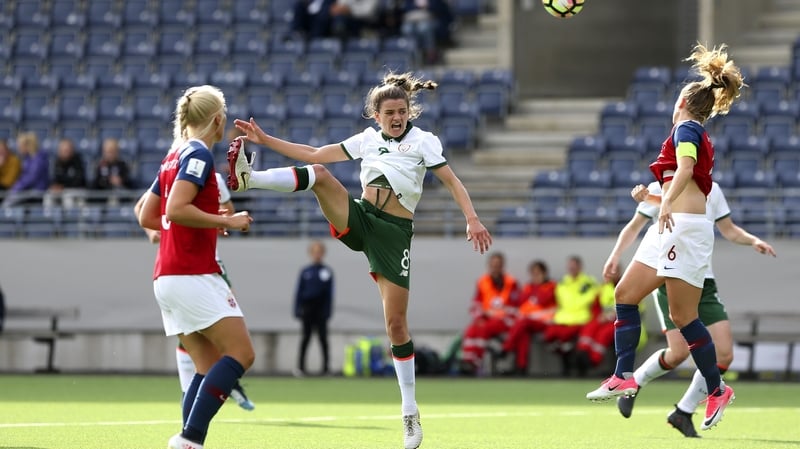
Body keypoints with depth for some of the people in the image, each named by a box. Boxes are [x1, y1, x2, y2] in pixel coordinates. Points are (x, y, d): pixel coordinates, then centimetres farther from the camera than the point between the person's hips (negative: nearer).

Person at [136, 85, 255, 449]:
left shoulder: (175, 156, 17)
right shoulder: (199, 154, -9)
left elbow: (147, 217, 22)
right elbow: (176, 209, -22)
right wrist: (225, 221, -13)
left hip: (166, 278, 9)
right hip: (193, 275, -9)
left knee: (210, 368, 8)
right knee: (241, 353, -11)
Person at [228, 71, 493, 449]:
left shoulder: (423, 141, 1)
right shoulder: (368, 139, 11)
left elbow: (452, 181, -4)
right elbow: (313, 154, 13)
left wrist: (472, 220, -19)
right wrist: (264, 140, 9)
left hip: (394, 233, -3)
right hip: (358, 219, 3)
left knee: (396, 322, -3)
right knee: (320, 174, -24)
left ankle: (410, 412, 7)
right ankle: (248, 178, -45)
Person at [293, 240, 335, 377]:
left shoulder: (327, 272, 4)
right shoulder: (305, 272, 7)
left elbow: (330, 293, 4)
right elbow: (299, 292, 8)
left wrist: (328, 311, -2)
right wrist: (297, 310, 2)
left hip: (321, 308, -1)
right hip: (307, 308, 1)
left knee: (322, 337, 0)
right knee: (306, 337, 0)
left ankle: (326, 366, 4)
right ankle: (301, 367, -1)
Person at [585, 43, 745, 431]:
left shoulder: (686, 129, -4)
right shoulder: (699, 138, 23)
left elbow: (685, 169, -24)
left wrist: (666, 204, -40)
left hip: (685, 225, -10)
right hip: (676, 229, 10)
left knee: (683, 316, -10)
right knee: (626, 294, 8)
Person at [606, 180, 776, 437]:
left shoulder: (712, 191, 9)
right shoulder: (660, 190, -2)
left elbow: (729, 230, 19)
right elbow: (634, 227, 8)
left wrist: (753, 241, 1)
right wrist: (615, 256, -6)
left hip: (702, 281, 5)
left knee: (724, 353, -7)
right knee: (679, 351, -18)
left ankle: (683, 413, 9)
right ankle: (632, 384, 11)